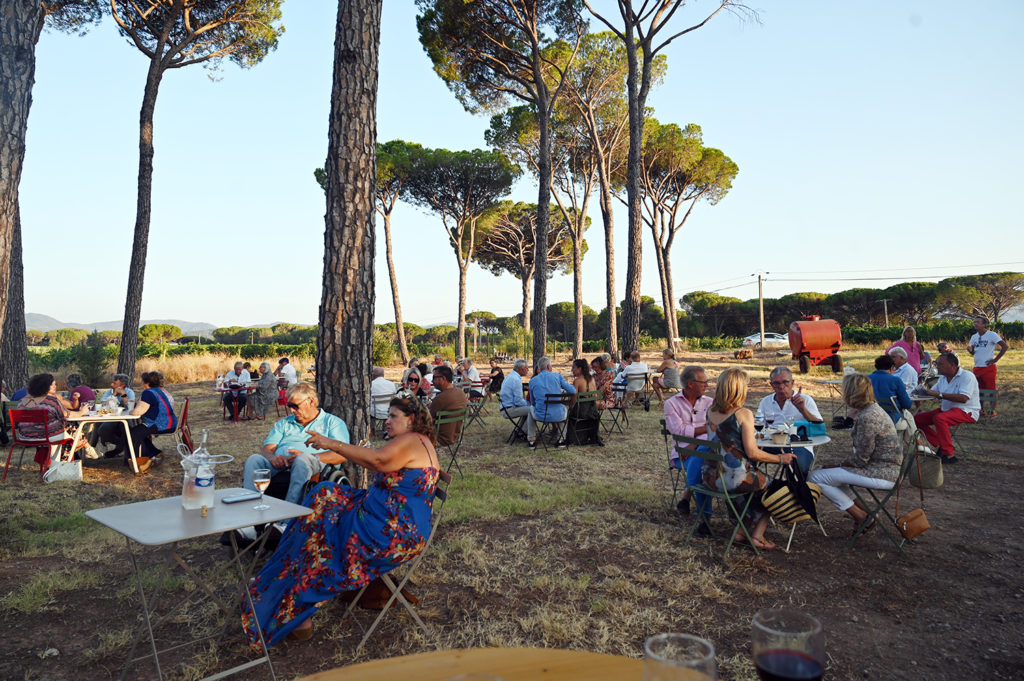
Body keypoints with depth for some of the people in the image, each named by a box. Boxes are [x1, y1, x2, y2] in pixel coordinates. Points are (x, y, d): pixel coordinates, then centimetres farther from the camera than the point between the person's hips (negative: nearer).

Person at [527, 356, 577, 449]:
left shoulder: (532, 381, 2)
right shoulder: (557, 376, -1)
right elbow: (573, 391, 1)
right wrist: (561, 390, 23)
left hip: (540, 416, 1)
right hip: (558, 416, 0)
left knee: (531, 408, 34)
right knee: (564, 407, 35)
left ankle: (532, 440, 31)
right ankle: (561, 439, 33)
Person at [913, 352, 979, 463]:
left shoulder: (967, 376, -13)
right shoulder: (943, 377, 11)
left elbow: (963, 398, -27)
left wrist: (939, 394, -27)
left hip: (966, 411, -9)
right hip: (947, 409, 9)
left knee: (939, 418, -36)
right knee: (917, 419, -1)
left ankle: (949, 455, -28)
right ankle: (940, 445, -3)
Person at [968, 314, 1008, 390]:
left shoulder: (992, 335, -8)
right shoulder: (974, 337, 10)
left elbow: (1005, 346, -13)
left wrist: (995, 360, -13)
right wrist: (969, 349, -9)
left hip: (988, 368, -6)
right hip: (977, 368, 6)